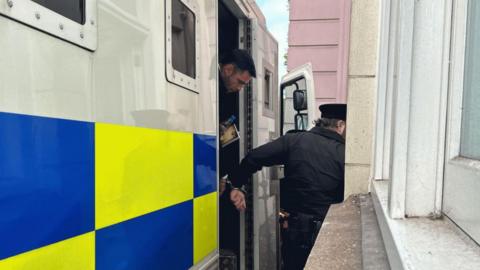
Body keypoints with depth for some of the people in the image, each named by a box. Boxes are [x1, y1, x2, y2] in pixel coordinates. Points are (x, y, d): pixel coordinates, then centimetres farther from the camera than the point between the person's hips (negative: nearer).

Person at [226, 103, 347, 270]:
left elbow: (254, 157, -10)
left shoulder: (294, 140, -6)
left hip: (292, 226, 3)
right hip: (324, 230, -2)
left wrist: (237, 185, 0)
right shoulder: (343, 155, -11)